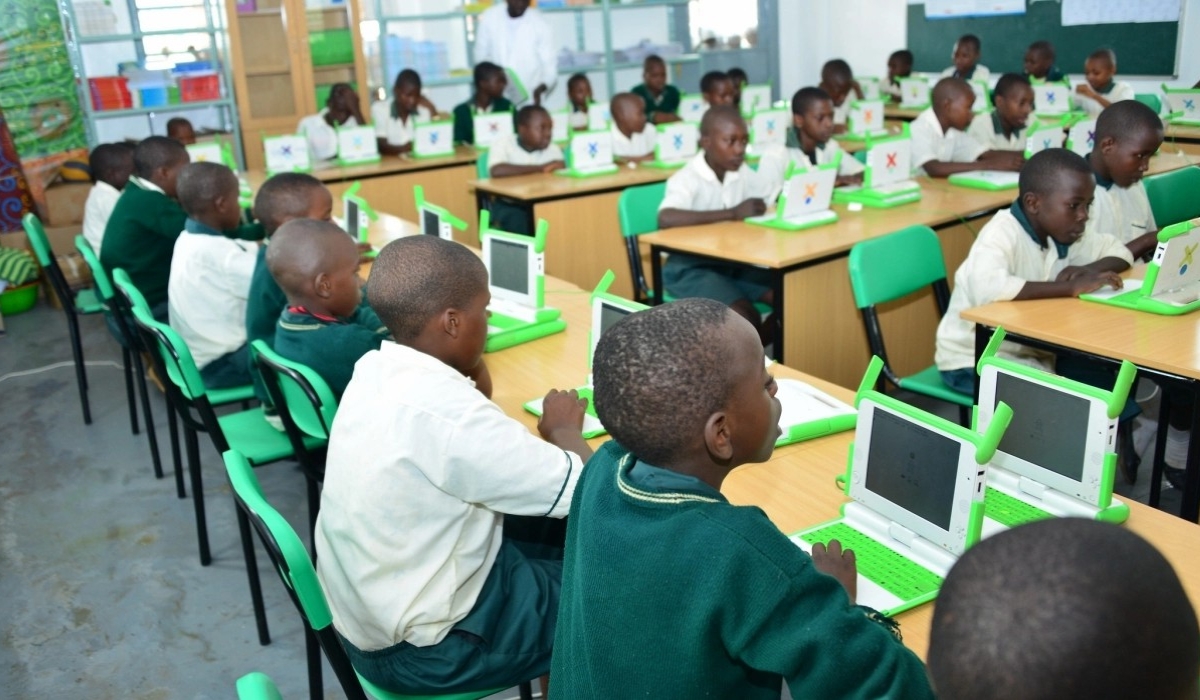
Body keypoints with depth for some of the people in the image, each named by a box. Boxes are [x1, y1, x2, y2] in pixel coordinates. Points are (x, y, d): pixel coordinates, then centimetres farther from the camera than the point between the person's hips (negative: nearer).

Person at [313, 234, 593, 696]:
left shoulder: (376, 368, -5)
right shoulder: (445, 414, -32)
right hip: (419, 647, -8)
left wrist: (471, 360, -3)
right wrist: (563, 427, -3)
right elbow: (585, 489, -22)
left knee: (562, 532, 17)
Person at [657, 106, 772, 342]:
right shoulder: (687, 179, -19)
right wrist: (732, 213, -36)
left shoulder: (742, 173, 2)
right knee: (744, 316, -28)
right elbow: (666, 219, -38)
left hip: (734, 262, 7)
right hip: (690, 267, -7)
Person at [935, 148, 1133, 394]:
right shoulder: (1002, 234, -24)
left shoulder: (1061, 230, 1)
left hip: (1031, 354, 8)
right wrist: (1072, 287, -34)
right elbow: (987, 288, -43)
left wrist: (1088, 269, -11)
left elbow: (1119, 251, 12)